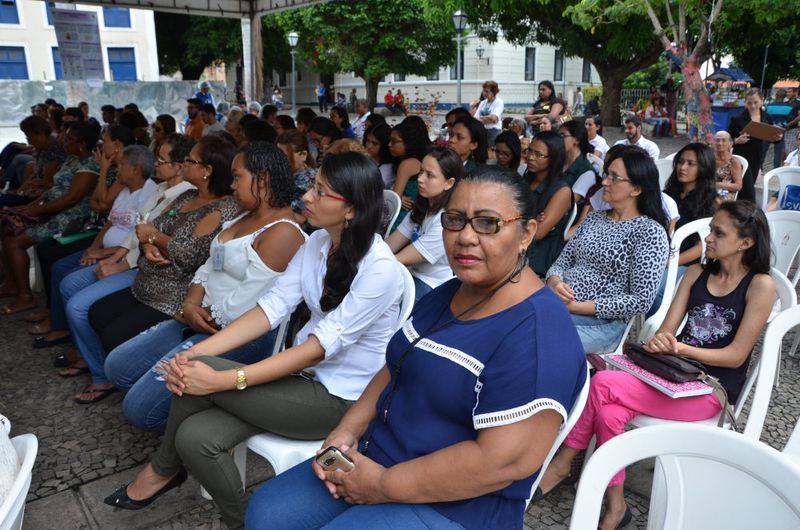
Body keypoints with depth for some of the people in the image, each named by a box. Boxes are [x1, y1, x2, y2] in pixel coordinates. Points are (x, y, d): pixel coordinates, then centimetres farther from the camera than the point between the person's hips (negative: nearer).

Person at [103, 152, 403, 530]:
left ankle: (163, 469, 8)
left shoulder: (379, 268, -23)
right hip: (304, 373, 6)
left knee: (204, 375, -19)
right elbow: (272, 307, -5)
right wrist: (194, 352, -17)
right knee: (195, 437, -14)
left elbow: (323, 345, -26)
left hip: (342, 397, -6)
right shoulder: (317, 242, 0)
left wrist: (224, 380, -29)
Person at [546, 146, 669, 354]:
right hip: (555, 305, 6)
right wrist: (555, 283, -11)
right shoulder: (594, 217, 15)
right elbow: (561, 263, 14)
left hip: (602, 323, -6)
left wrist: (578, 306, -15)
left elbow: (641, 301, -11)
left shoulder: (650, 231, -6)